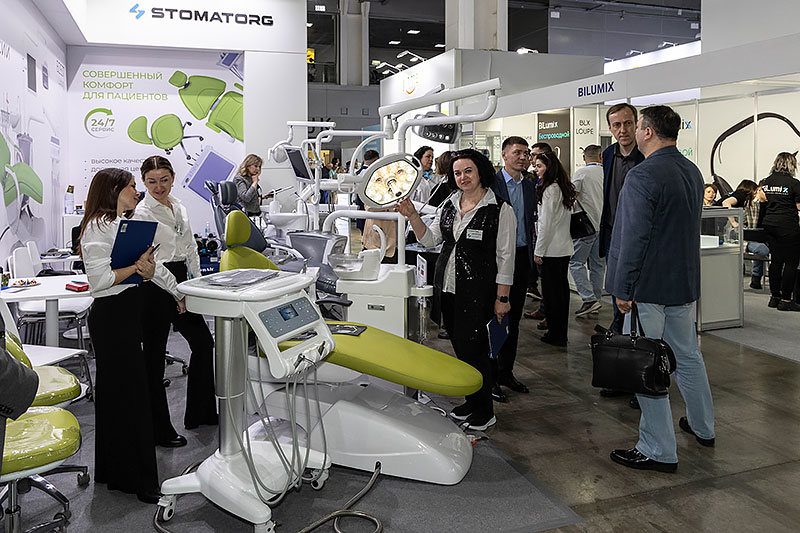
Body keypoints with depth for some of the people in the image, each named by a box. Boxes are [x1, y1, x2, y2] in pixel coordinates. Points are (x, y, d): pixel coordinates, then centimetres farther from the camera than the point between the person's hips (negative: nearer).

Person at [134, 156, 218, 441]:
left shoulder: (179, 207, 11)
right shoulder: (142, 213, -12)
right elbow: (151, 262, -17)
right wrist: (178, 295, -15)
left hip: (181, 281, 8)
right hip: (156, 288, -8)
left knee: (203, 342, 13)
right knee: (154, 356, 1)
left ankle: (200, 413, 28)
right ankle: (159, 430, 13)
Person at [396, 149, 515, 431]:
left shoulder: (500, 210, -7)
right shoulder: (450, 205, 11)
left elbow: (505, 256, -7)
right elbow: (429, 239, 10)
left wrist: (502, 298, -10)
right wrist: (412, 216, -6)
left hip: (477, 290, -6)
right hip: (448, 288, 6)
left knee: (471, 347, -4)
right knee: (460, 346, 13)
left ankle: (484, 410, 13)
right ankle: (471, 401, 29)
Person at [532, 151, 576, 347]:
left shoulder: (549, 190, -15)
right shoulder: (564, 188, 11)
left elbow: (546, 223, -17)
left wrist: (538, 250, -12)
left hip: (551, 249, -9)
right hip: (565, 247, 9)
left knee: (552, 290, -1)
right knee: (562, 288, 13)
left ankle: (555, 334, 6)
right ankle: (561, 333, 23)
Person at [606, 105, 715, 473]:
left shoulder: (642, 176, -19)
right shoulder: (693, 172, 9)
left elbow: (633, 238, -21)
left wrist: (623, 290, -16)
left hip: (649, 286, -9)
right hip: (685, 282, 9)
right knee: (687, 356, 22)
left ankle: (659, 451, 9)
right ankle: (702, 426, 38)